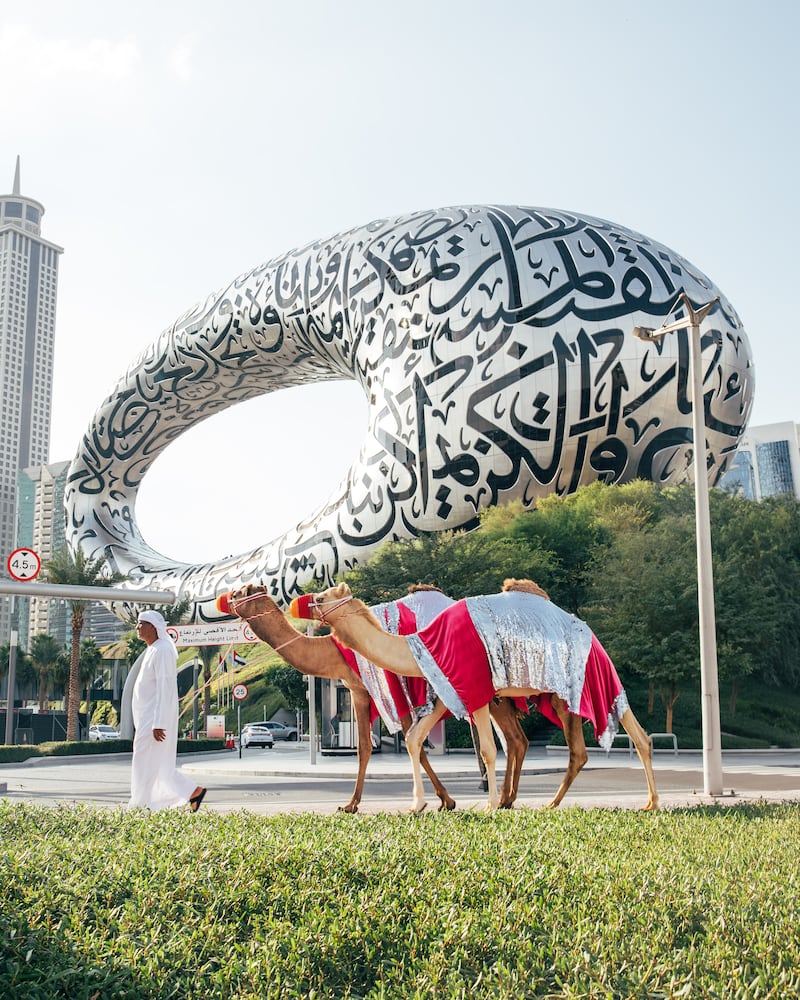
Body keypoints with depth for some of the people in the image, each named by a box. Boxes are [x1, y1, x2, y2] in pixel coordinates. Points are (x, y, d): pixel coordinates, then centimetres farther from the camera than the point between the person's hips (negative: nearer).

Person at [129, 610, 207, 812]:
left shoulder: (162, 651, -16)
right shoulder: (152, 650, 15)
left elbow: (165, 688, -21)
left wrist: (158, 723, -24)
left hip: (156, 718, -10)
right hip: (148, 717, 10)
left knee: (146, 763, -3)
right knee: (160, 766, 13)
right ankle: (193, 791, 18)